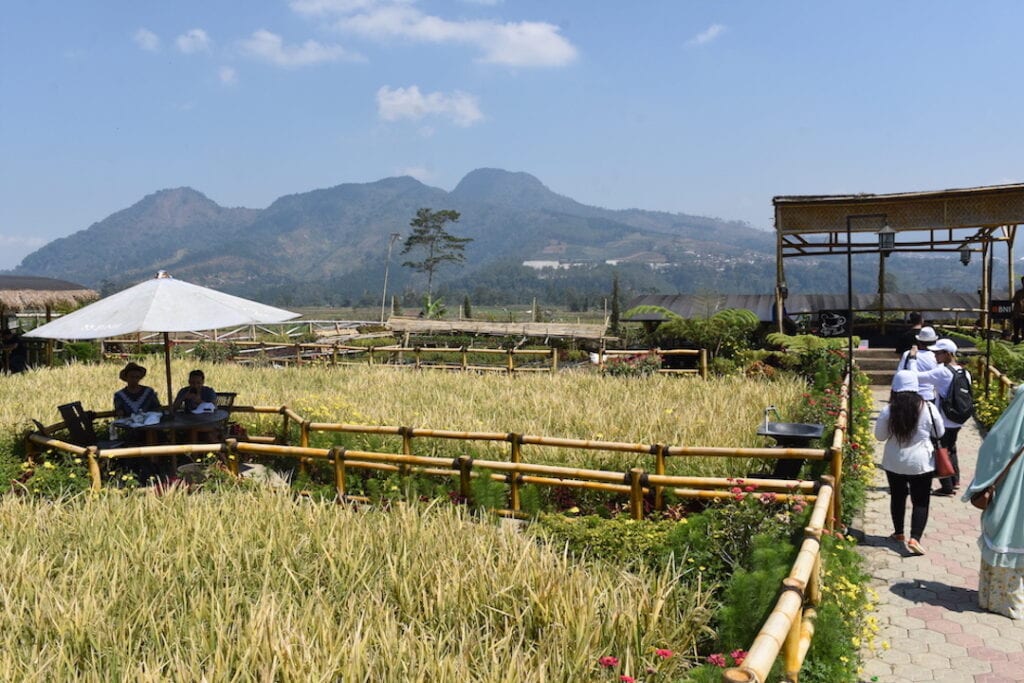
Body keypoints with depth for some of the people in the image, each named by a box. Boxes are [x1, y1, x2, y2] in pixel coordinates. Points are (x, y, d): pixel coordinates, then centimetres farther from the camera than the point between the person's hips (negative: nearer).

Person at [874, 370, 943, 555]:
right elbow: (939, 432, 3)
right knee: (920, 501, 6)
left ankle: (898, 533, 30)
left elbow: (879, 436, -1)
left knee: (897, 497, 18)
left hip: (894, 463, 1)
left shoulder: (888, 410, -12)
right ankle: (914, 538, -6)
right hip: (921, 463, -1)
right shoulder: (927, 408, -12)